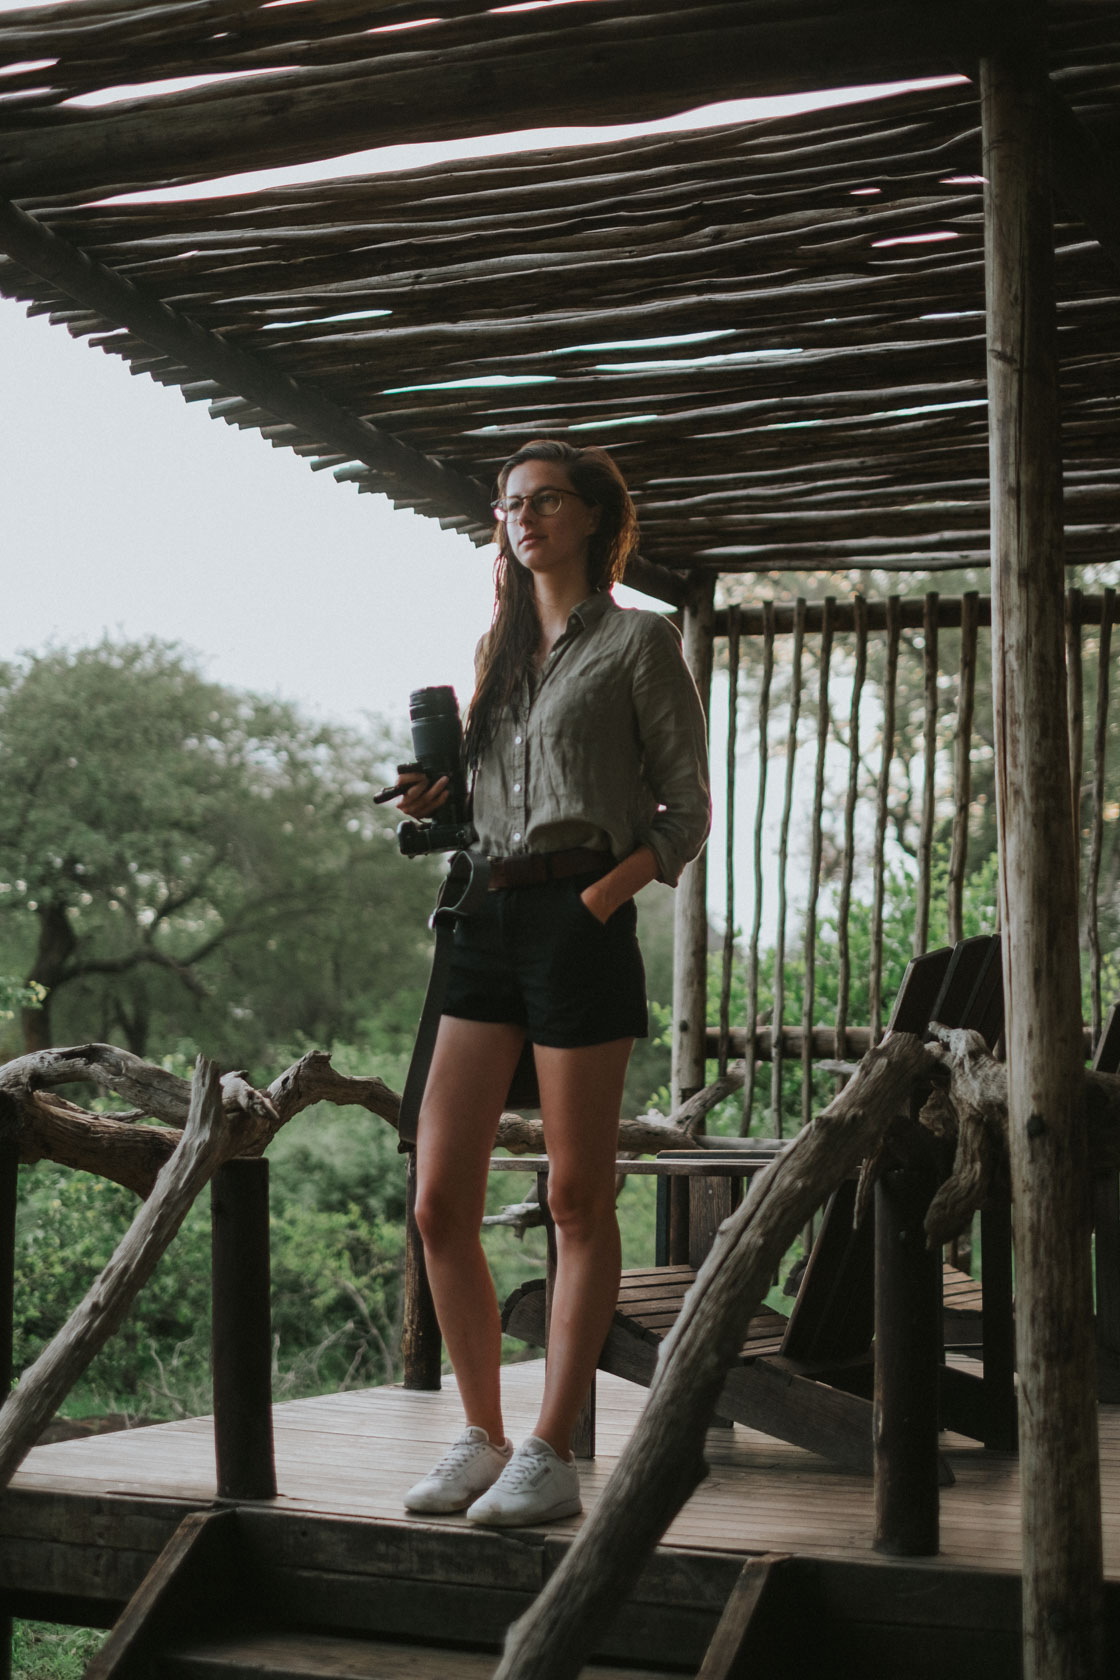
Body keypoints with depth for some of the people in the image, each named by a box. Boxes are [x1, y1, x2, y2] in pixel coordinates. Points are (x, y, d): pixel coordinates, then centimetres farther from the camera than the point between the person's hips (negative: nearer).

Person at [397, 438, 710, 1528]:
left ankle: (552, 1456, 2)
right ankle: (481, 1437, 11)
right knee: (439, 1200, 0)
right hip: (487, 917, 6)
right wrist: (436, 800, 7)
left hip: (579, 920, -6)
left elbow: (686, 807, 0)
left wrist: (608, 891, -14)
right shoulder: (497, 648, 20)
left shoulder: (638, 641, 3)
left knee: (578, 1199, -2)